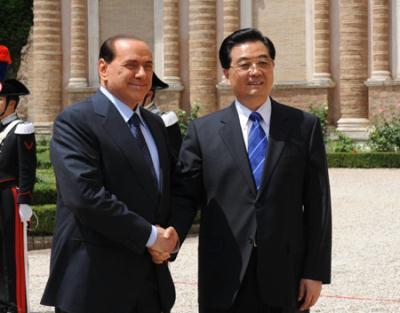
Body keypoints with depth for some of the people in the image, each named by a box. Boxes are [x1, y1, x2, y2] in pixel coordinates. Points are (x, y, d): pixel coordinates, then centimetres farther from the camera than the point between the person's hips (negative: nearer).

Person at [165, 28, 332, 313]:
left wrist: (316, 272, -2)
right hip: (224, 281, 0)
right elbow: (186, 195, 2)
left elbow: (317, 205, 3)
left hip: (285, 278, 0)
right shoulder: (203, 131, 5)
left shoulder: (304, 127, 5)